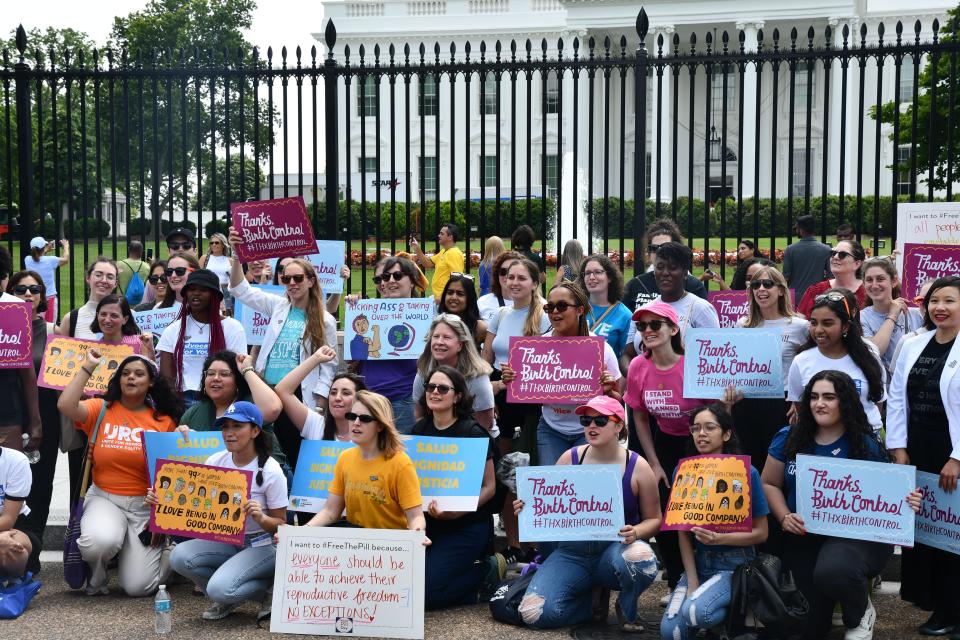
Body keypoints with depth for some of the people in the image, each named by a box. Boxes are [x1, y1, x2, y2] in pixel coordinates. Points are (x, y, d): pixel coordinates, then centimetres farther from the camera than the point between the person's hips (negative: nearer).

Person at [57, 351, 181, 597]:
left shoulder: (164, 421, 1)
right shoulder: (101, 409, 1)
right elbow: (65, 405, -19)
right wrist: (88, 366, -12)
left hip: (146, 505, 0)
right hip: (104, 498, 0)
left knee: (139, 586, -11)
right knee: (100, 541, -36)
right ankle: (96, 574, 4)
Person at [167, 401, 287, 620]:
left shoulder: (270, 471, -15)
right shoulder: (215, 461, -2)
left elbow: (280, 525, -10)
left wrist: (261, 518, -32)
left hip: (262, 545, -5)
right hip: (225, 540, 6)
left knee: (219, 588, -29)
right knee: (179, 556, -21)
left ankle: (269, 586, 2)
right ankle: (228, 598, 2)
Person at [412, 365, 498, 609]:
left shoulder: (472, 433, -10)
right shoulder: (420, 429, 6)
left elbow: (489, 487, -10)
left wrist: (456, 512, -26)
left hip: (467, 527, -6)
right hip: (427, 522, 6)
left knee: (424, 592, -17)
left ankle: (485, 571, 6)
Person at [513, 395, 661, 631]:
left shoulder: (637, 466, -5)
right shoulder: (570, 458, 1)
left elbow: (653, 519, 3)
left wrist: (635, 532, -19)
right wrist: (528, 508, -11)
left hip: (618, 547, -2)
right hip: (574, 552, 2)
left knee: (639, 558, -41)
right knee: (534, 613, -21)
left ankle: (628, 608, -3)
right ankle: (592, 599, 12)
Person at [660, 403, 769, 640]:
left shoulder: (746, 472, -10)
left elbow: (761, 533, -6)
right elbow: (683, 532, 0)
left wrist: (719, 538, -22)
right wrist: (692, 583, -9)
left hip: (735, 564, -3)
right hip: (697, 562, 3)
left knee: (694, 611, -28)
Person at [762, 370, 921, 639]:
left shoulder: (867, 446, -6)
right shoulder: (789, 439, 1)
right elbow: (769, 483, 8)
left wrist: (905, 504, -22)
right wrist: (784, 517, -9)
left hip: (856, 534, -3)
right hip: (802, 536, 3)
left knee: (832, 572, -38)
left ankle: (860, 613, -2)